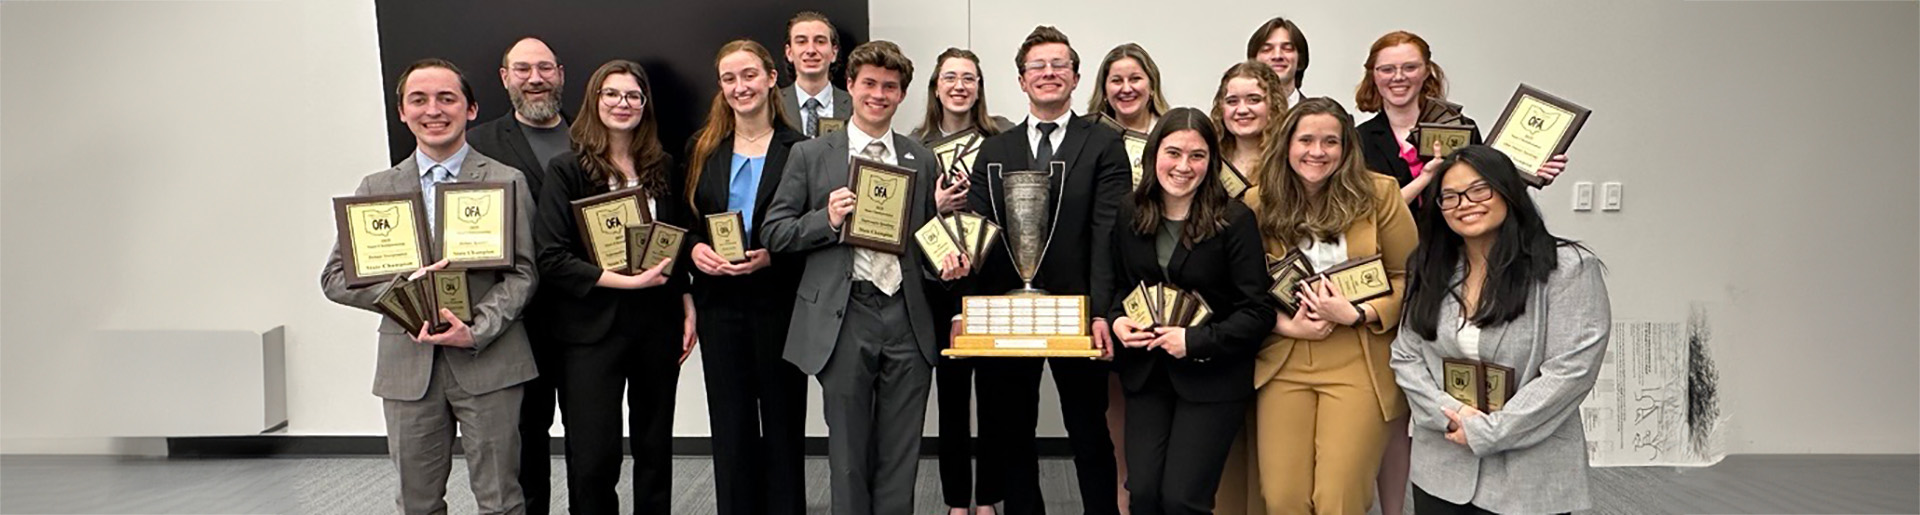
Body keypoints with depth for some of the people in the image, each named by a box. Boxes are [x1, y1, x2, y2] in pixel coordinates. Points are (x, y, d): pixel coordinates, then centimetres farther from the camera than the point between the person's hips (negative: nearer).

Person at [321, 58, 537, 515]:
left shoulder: (507, 182, 2)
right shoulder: (377, 188, 9)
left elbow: (522, 272, -3)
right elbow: (336, 277, 6)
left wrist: (477, 331, -17)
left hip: (488, 362, -2)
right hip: (407, 366, 2)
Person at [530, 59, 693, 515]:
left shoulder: (663, 168, 8)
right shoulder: (567, 170, -5)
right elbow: (551, 258, -12)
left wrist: (688, 306, 4)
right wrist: (625, 281, -19)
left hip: (658, 323, 4)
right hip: (592, 328, -4)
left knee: (655, 447, 13)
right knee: (593, 459, -2)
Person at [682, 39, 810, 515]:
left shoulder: (801, 150, -3)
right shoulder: (701, 149, 8)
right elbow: (682, 221, 11)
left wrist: (770, 257, -18)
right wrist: (695, 249, -10)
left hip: (779, 302, -3)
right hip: (720, 303, 3)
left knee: (783, 422, 8)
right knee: (731, 426, 8)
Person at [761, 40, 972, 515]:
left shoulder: (922, 160, 12)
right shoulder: (810, 155, 4)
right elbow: (774, 233, 3)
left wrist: (944, 266, -3)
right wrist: (827, 220, -14)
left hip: (907, 318, 2)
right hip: (844, 318, -2)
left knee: (900, 457, 8)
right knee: (849, 453, 7)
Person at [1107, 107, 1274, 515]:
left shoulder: (1235, 221, -9)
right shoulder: (1130, 220, 5)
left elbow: (1257, 311, -10)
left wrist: (1196, 341, -20)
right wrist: (1116, 321, -3)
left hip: (1212, 378, -4)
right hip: (1146, 373, 4)